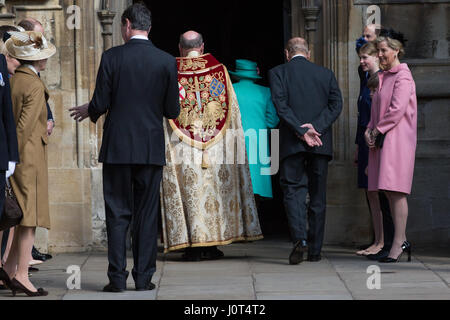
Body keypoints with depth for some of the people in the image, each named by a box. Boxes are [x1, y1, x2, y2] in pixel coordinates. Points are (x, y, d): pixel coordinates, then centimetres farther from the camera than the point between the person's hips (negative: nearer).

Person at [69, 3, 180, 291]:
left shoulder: (112, 57, -5)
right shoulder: (166, 61, -1)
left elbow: (100, 104, -7)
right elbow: (173, 110, 1)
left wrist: (88, 111, 16)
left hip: (118, 147, -1)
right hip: (151, 147, 1)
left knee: (118, 213, 4)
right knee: (147, 214, 7)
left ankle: (117, 277, 2)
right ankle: (144, 277, 7)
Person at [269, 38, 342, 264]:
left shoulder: (278, 73, 2)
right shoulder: (326, 74, 11)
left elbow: (281, 106, -10)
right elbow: (336, 103, -1)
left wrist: (302, 131, -12)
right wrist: (316, 127, -9)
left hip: (292, 143, -2)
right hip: (321, 143, 3)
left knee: (293, 190, 0)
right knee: (318, 195, 9)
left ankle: (300, 238, -22)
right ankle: (315, 250, 11)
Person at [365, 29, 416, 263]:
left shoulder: (403, 76, -8)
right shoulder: (383, 77, 19)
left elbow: (397, 109, -17)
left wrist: (378, 130, -10)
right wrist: (370, 130, 5)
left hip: (397, 138, -9)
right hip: (382, 139, 9)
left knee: (396, 190, -12)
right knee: (389, 191, 7)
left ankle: (398, 243, -12)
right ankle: (402, 241, 12)